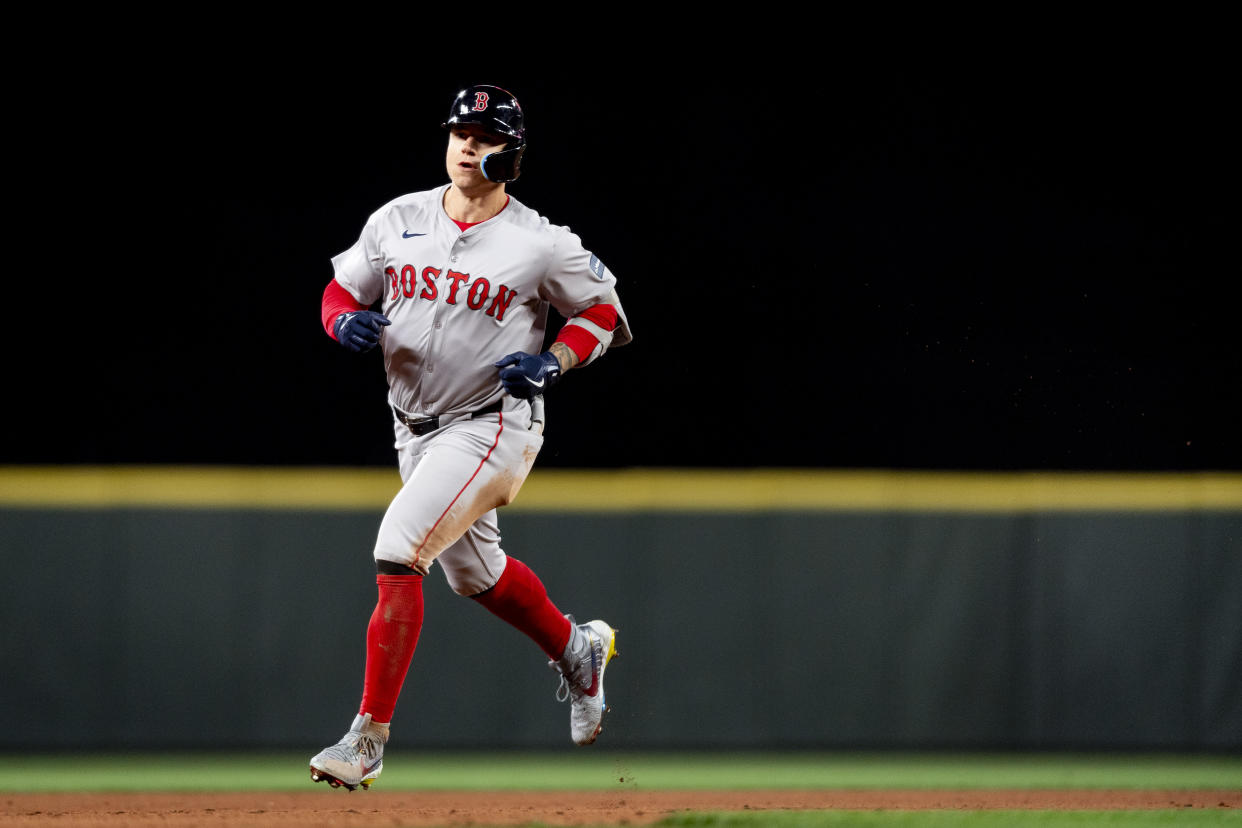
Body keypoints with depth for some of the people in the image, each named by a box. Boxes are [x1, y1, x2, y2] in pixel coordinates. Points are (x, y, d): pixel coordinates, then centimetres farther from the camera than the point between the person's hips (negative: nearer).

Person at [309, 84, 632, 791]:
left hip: (494, 422, -7)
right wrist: (347, 322, -16)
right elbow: (341, 291, 8)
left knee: (398, 550, -22)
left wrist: (553, 362, -15)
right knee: (471, 569, 23)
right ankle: (577, 648, 53)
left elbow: (604, 309, 2)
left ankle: (368, 740, -21)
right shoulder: (397, 221, 1)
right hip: (418, 431, 7)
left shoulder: (541, 244, -11)